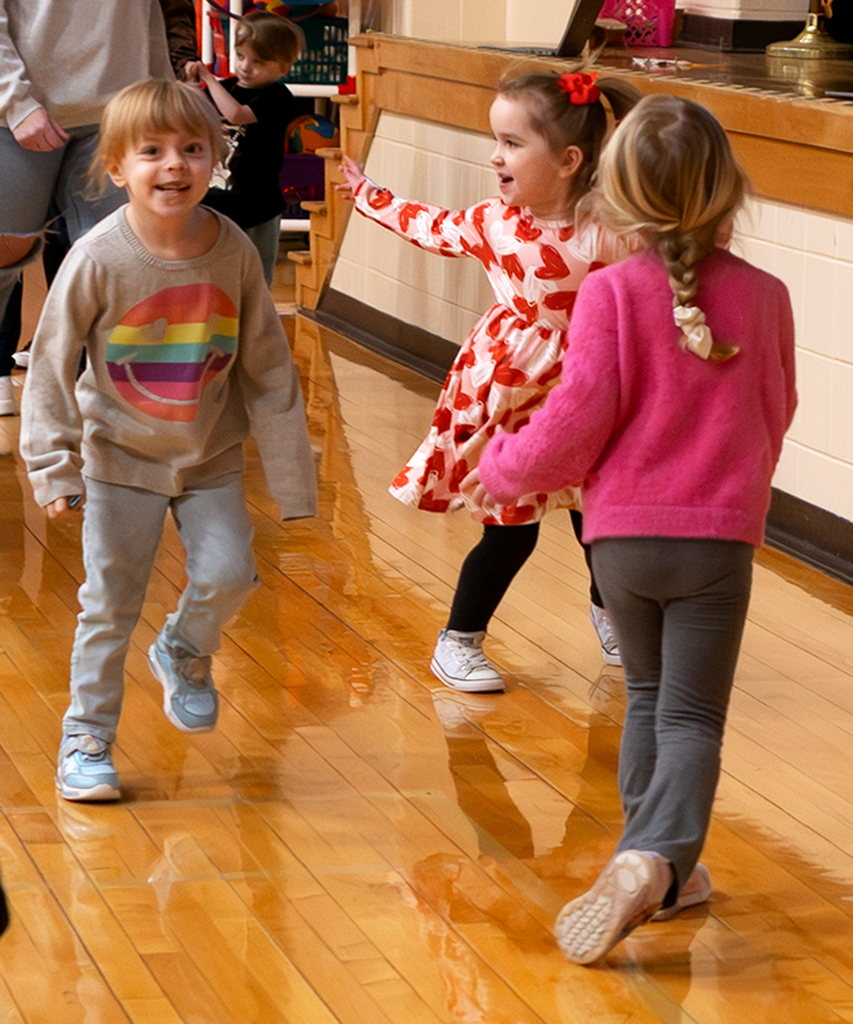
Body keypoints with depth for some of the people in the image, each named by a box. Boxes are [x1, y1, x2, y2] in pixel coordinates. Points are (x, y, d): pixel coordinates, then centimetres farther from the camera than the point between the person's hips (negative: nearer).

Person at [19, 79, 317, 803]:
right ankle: (87, 739, 19)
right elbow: (52, 366, -9)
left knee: (228, 574, -9)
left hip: (211, 456, 2)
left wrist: (291, 476, 0)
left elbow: (268, 369, -2)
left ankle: (185, 650, 26)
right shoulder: (98, 260, -19)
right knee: (110, 603, 2)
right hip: (121, 456, -2)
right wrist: (55, 468, -10)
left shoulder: (233, 252, -11)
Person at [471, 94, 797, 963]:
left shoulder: (610, 292, -11)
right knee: (692, 713, 1)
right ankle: (656, 857, -21)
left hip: (623, 532, 0)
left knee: (649, 697, 19)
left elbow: (580, 415, -14)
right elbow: (775, 417, 10)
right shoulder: (765, 297, -2)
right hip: (720, 534, 0)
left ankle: (649, 867, 24)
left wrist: (505, 468, 4)